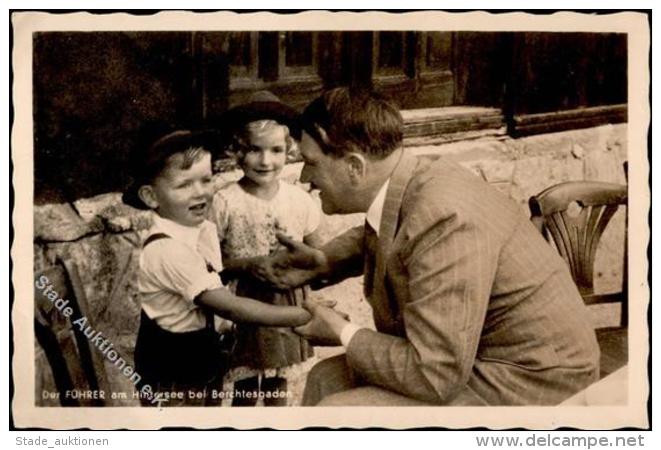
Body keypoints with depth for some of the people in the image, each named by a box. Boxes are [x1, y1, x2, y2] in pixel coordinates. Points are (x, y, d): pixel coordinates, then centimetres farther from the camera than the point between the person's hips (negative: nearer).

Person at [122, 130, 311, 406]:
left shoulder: (204, 229, -2)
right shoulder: (166, 249, -30)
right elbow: (229, 306, -34)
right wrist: (302, 316, -32)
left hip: (206, 359, 8)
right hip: (173, 374, -8)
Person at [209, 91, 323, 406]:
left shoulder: (300, 200, -5)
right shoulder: (225, 202, -13)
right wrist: (247, 266, -22)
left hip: (287, 306, 3)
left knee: (278, 385, 19)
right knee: (244, 387, 11)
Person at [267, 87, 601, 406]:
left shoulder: (443, 221, -30)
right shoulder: (414, 179, -2)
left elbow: (436, 375, -29)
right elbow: (377, 237, 24)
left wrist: (344, 335, -14)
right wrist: (323, 261, 5)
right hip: (461, 359, 9)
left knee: (334, 413, -17)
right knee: (326, 378, 7)